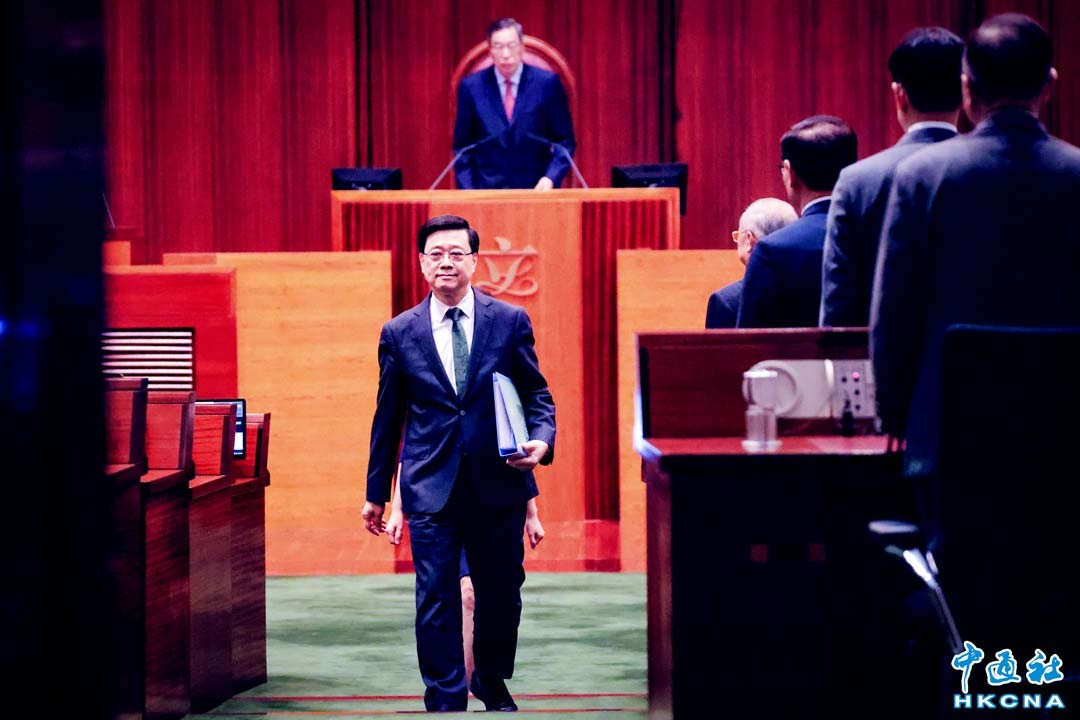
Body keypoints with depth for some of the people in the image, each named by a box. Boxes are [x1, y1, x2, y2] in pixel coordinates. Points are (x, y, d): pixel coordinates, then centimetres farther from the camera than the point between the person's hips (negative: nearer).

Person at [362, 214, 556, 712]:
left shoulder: (510, 321, 3)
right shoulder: (399, 333, 5)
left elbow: (537, 394, 7)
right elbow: (388, 417, 10)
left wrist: (541, 441, -15)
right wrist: (376, 492, 13)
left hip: (498, 484, 1)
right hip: (430, 488, -1)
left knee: (501, 594, 12)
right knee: (436, 601, -4)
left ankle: (492, 684, 34)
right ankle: (446, 700, 4)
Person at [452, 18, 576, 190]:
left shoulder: (547, 82, 0)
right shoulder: (471, 87, 2)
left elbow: (564, 141, 4)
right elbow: (462, 147, 8)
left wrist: (551, 178, -11)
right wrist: (468, 193, -3)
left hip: (537, 190, 0)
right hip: (487, 191, 1)